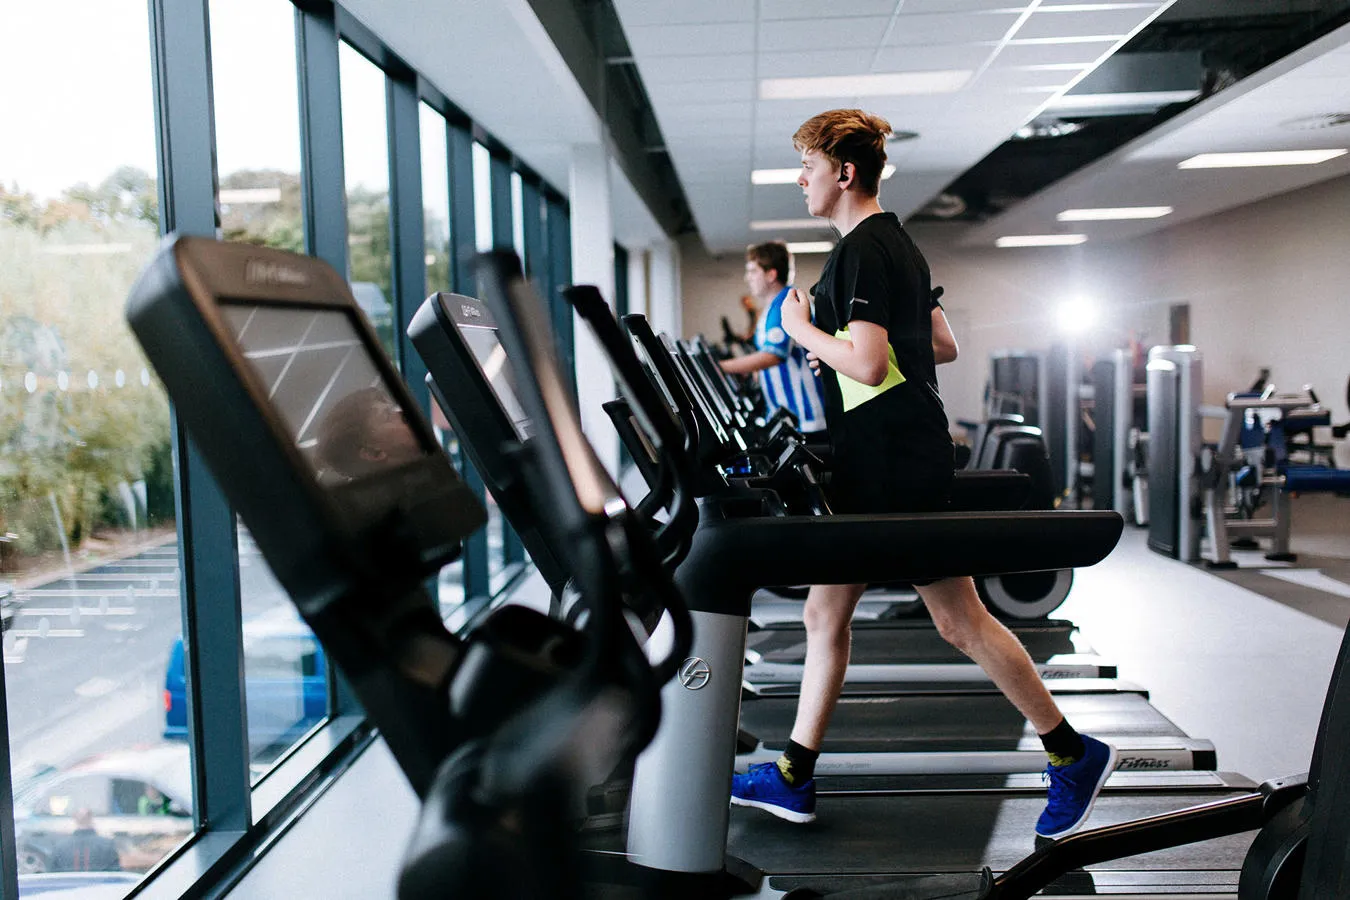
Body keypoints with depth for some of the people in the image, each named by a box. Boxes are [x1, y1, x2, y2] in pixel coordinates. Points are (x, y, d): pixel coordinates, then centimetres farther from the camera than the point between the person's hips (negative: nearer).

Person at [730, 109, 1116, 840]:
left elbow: (866, 363, -25)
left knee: (959, 621, 0)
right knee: (825, 614, 11)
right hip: (875, 465, 11)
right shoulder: (895, 244, 17)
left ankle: (1074, 756, 16)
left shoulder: (861, 250, -14)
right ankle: (793, 779, 19)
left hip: (894, 468, -11)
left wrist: (803, 330, -10)